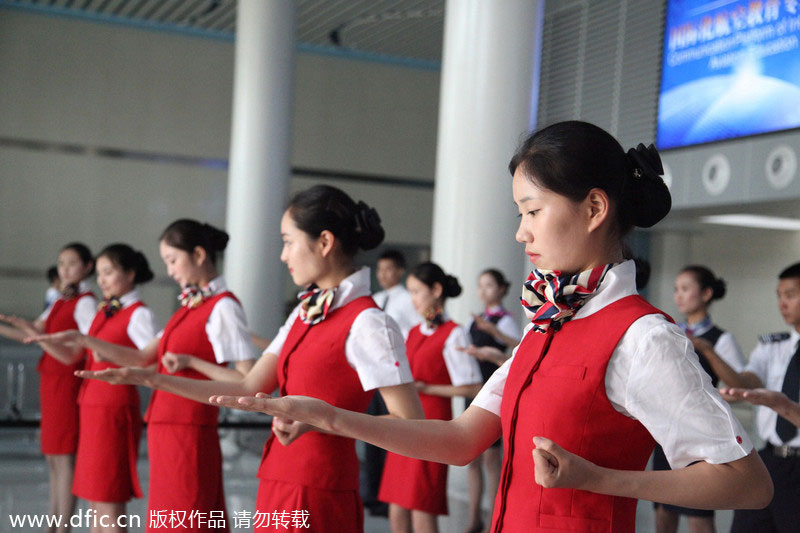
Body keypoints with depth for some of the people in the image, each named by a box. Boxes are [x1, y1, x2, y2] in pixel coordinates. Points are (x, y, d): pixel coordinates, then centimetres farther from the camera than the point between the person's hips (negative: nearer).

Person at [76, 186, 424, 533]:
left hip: (317, 495, -7)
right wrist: (150, 379, 7)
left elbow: (410, 425, -18)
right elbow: (248, 389, 8)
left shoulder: (366, 324, -15)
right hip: (278, 487, 7)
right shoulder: (304, 314, 9)